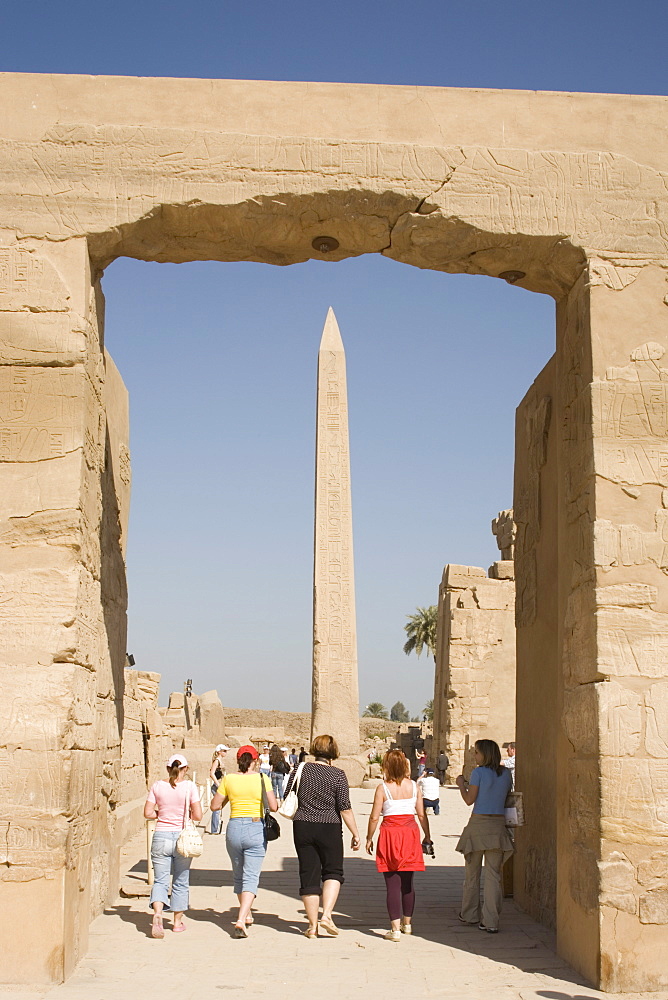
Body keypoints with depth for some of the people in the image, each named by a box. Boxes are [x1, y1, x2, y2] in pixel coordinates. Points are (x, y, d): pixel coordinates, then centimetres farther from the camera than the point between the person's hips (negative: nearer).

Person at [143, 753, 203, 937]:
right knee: (181, 882, 13)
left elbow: (148, 813, 0)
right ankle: (178, 922, 21)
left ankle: (157, 914, -21)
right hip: (182, 838, -1)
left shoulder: (157, 786, 1)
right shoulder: (189, 786, -5)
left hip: (161, 837, 1)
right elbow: (198, 816, -7)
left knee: (160, 880, 3)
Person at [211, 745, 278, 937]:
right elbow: (274, 807, -5)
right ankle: (241, 920, -19)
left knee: (238, 876, 21)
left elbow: (215, 805, 5)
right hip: (256, 829, -2)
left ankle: (247, 915, 34)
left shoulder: (228, 779, 1)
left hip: (234, 829, 2)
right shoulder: (262, 779, -4)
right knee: (251, 877, -3)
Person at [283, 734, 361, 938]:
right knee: (333, 872, 14)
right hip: (329, 829, -2)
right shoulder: (338, 775, -6)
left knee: (308, 875, 8)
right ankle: (326, 915, -4)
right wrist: (355, 834, -1)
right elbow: (345, 808, -9)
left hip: (302, 827, 2)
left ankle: (313, 925, 11)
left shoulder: (300, 770, 3)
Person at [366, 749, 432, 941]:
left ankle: (395, 929, -4)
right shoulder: (414, 786, 1)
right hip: (410, 833, 3)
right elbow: (421, 814, 3)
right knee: (407, 883, 17)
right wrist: (427, 837, 14)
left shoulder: (383, 788, -7)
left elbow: (374, 817, -6)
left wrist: (369, 838, 6)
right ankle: (407, 923, 28)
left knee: (392, 884, 0)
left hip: (390, 833, -3)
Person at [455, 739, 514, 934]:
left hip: (478, 824, -3)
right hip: (498, 824, 4)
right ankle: (491, 921, 0)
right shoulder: (506, 773, 6)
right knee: (493, 874, 4)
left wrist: (461, 785, 10)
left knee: (472, 872, 13)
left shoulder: (479, 772, -8)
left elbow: (469, 800, -8)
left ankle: (469, 915, 24)